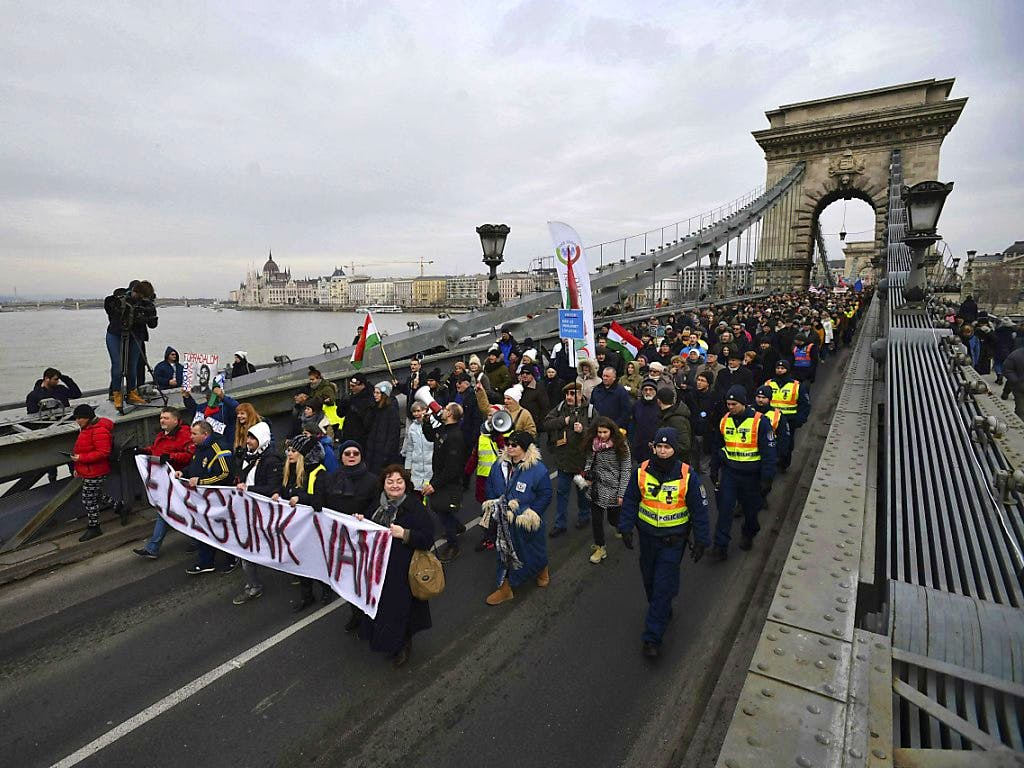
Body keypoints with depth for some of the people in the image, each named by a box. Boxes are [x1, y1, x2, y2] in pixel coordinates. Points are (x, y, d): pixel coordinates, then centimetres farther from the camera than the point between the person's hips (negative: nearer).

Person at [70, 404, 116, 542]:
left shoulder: (99, 431, -23)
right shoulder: (86, 428, 11)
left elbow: (103, 453, -28)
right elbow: (85, 449, 20)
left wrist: (81, 458, -27)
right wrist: (78, 468, 20)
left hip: (95, 472, -10)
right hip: (87, 471, 10)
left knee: (89, 499, 0)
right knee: (99, 494, 21)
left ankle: (93, 528, 12)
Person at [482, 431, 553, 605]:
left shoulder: (538, 469, -20)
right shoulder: (499, 464, -4)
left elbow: (545, 495, -15)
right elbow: (490, 485, 9)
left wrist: (529, 514, -16)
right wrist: (493, 505, 1)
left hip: (525, 524, -4)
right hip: (503, 522, 5)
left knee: (532, 550, 16)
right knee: (504, 552, 15)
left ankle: (543, 570, 49)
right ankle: (505, 587, 32)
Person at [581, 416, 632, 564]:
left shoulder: (621, 445, -14)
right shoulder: (593, 443, -3)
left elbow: (626, 470, -11)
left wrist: (621, 494, -12)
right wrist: (587, 473, -6)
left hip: (613, 489, -3)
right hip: (596, 487, 3)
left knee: (613, 519, 10)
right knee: (596, 519, 7)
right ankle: (599, 548, 27)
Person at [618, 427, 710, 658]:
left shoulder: (688, 475, -15)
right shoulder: (641, 471, -9)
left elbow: (699, 510, -6)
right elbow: (630, 501, 2)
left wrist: (701, 541, -5)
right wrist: (626, 528, -1)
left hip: (673, 539, -3)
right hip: (647, 535, 3)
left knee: (663, 587, -3)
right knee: (649, 580, 19)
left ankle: (652, 637, 9)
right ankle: (663, 612, 46)